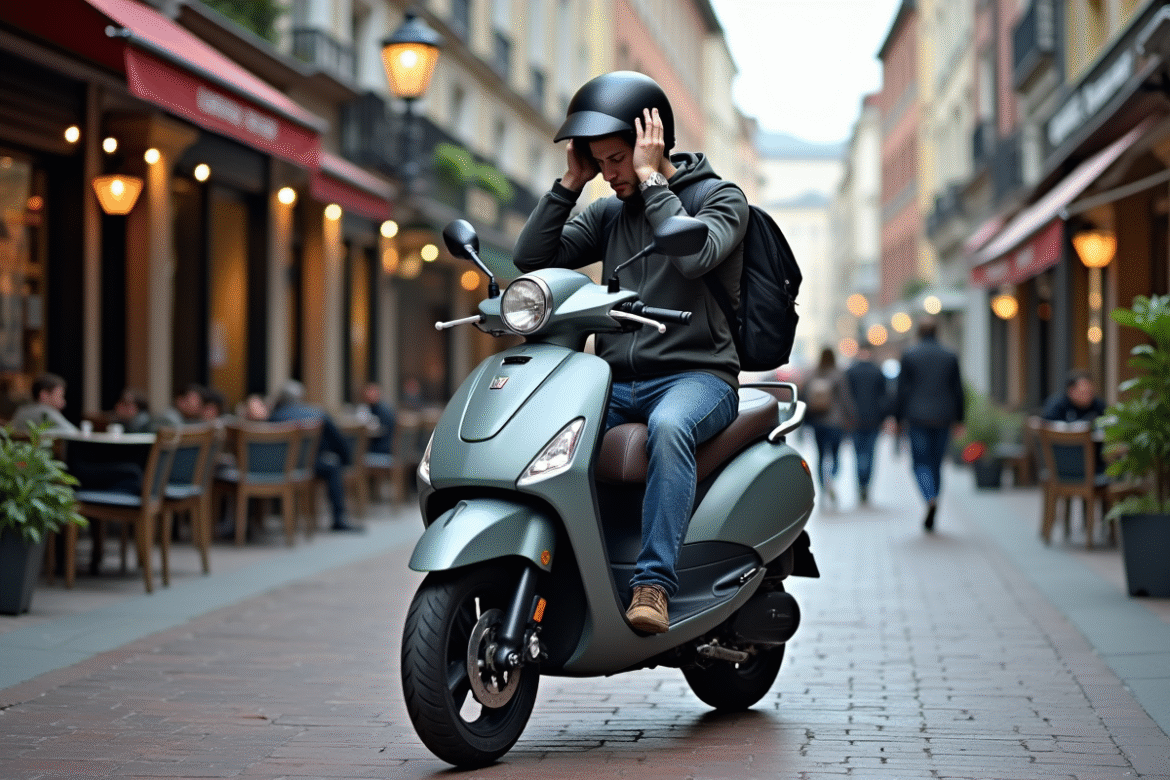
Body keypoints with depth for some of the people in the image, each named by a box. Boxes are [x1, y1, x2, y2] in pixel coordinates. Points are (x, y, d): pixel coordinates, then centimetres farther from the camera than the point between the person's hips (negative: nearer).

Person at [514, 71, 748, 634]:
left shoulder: (721, 197, 3)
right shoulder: (607, 213, 18)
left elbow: (696, 255, -19)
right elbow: (531, 258, 9)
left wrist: (652, 179, -13)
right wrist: (570, 182, 3)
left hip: (696, 376, -5)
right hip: (616, 381, 5)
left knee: (669, 427, -40)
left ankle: (654, 583, -43)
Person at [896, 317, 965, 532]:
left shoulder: (909, 355, -3)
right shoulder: (950, 357, 4)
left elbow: (902, 389, -3)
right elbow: (958, 390, 6)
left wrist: (900, 418, 3)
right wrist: (958, 418, 13)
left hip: (917, 418, -3)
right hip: (943, 419, 3)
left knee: (921, 462, 0)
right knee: (936, 463, 11)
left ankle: (930, 500, -28)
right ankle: (930, 519, 13)